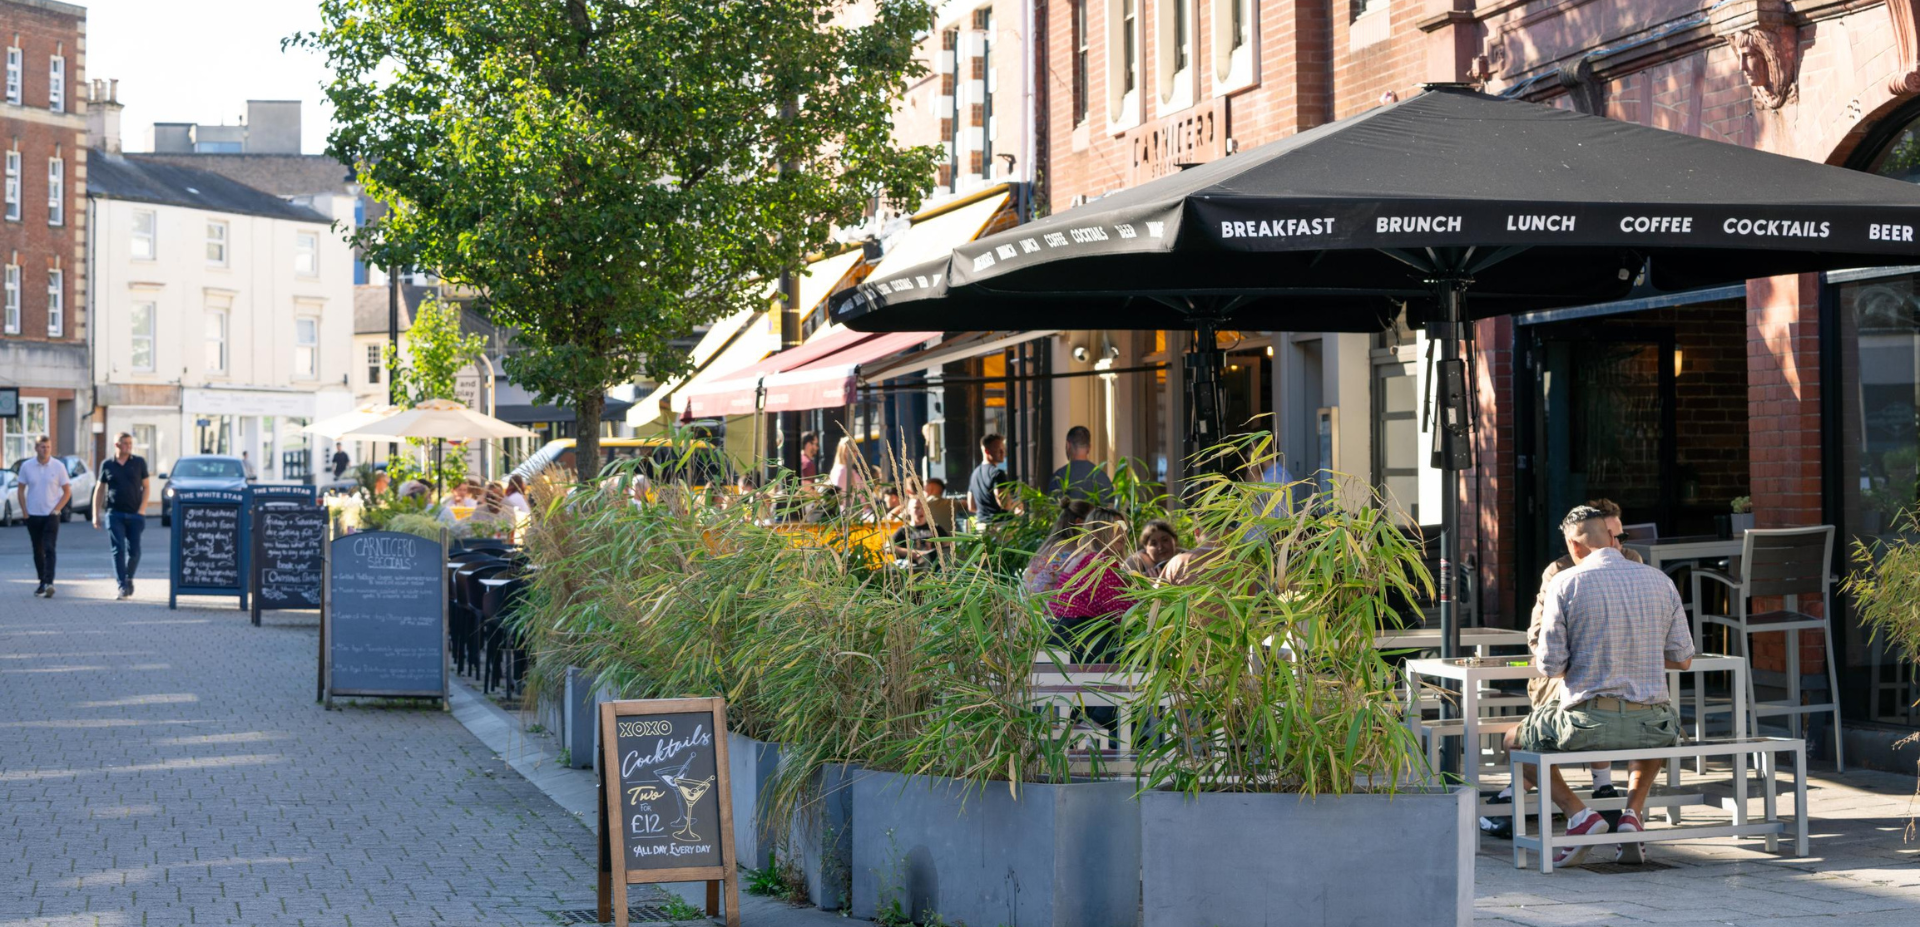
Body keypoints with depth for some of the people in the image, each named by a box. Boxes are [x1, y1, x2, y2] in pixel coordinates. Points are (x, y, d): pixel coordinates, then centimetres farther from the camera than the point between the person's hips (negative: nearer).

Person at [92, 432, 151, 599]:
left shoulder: (139, 462, 6)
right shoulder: (107, 465, 7)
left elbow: (145, 487, 7)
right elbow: (99, 490, 12)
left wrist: (142, 509, -5)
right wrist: (96, 515, 6)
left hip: (135, 514, 0)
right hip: (114, 514, 0)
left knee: (134, 550, -1)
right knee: (118, 550, -7)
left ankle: (129, 578, 24)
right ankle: (123, 587, -7)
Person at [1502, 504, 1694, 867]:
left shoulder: (1566, 583, -7)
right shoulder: (1660, 581, 4)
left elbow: (1551, 665, -9)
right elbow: (1683, 659, 9)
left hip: (1586, 721, -3)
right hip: (1649, 721, 4)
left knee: (1516, 740, 25)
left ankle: (1577, 814, 3)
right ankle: (1632, 813, 16)